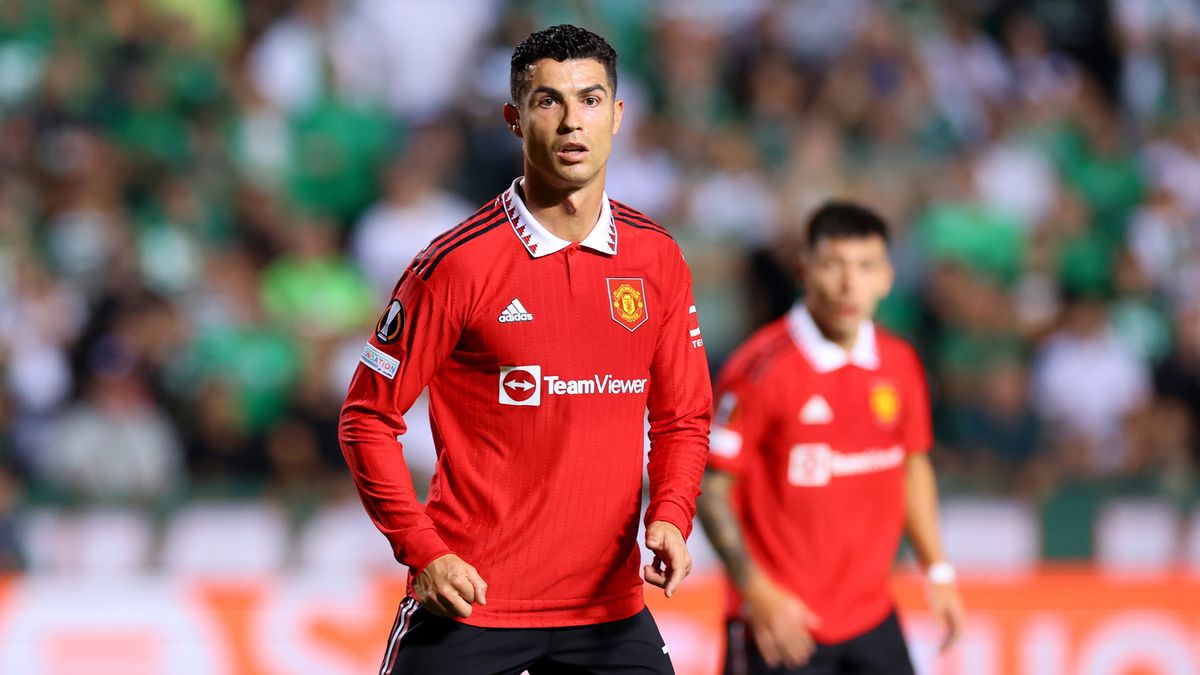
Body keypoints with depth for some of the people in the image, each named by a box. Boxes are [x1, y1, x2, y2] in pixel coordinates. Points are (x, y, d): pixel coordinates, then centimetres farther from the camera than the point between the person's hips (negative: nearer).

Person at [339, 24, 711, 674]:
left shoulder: (657, 260, 5)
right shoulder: (459, 263, -8)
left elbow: (681, 419, 13)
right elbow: (367, 418, -4)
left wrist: (670, 517, -6)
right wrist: (423, 551, -13)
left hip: (608, 607, 4)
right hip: (468, 598, -4)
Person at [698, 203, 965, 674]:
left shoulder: (899, 365, 5)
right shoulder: (763, 366, -14)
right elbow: (712, 489, -14)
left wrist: (937, 570, 13)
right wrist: (757, 592, -22)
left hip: (871, 616, 6)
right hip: (781, 621, -6)